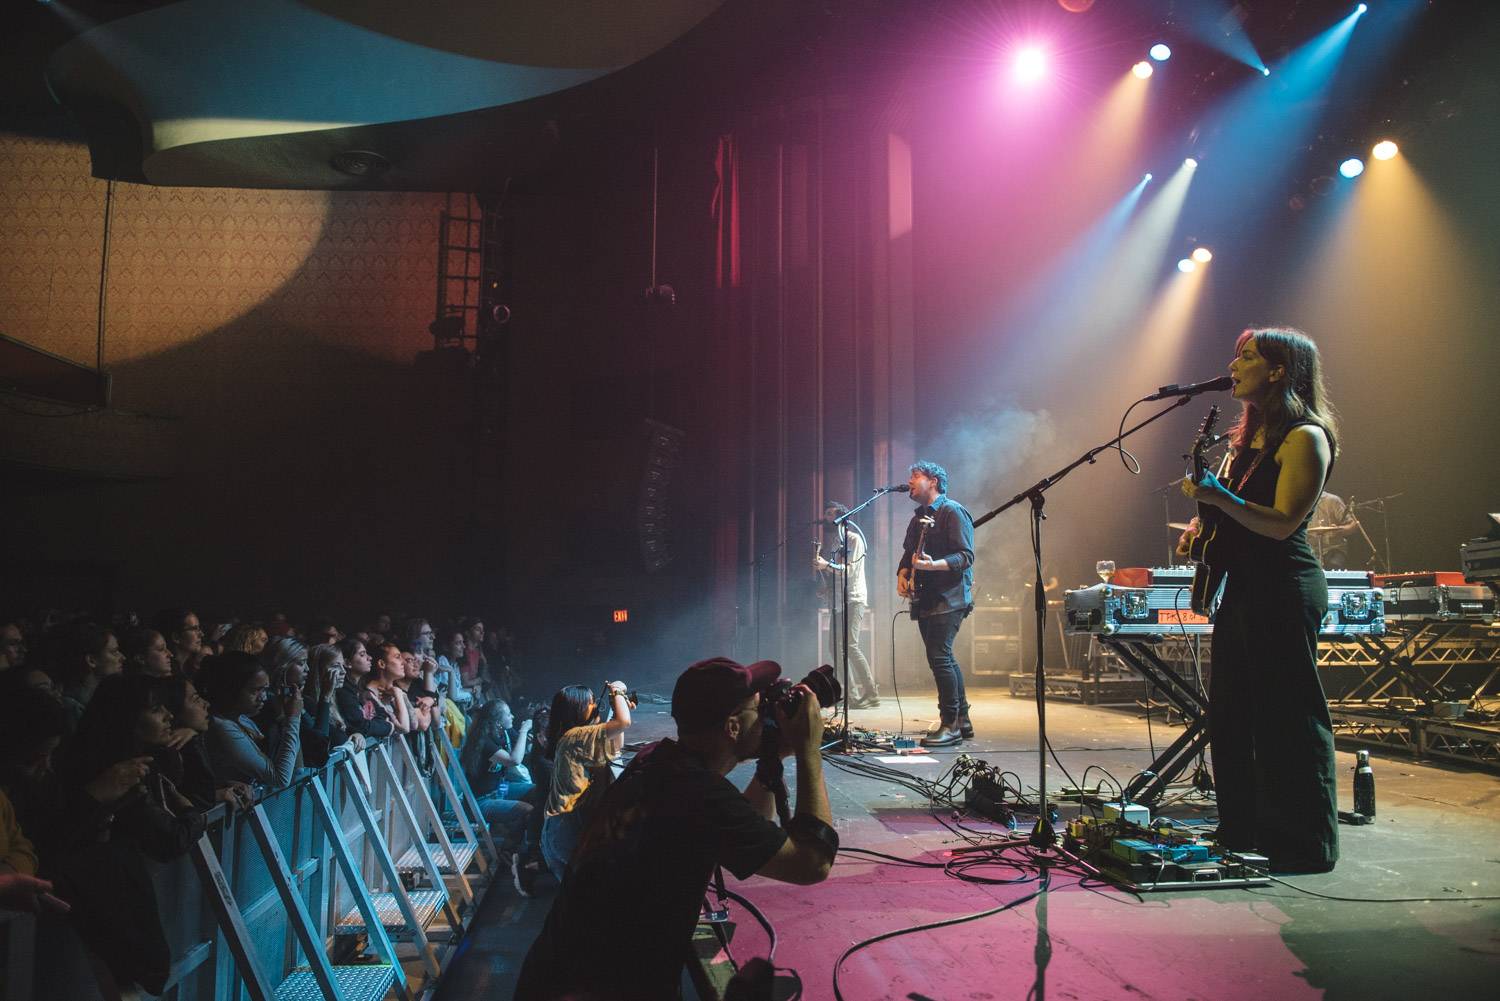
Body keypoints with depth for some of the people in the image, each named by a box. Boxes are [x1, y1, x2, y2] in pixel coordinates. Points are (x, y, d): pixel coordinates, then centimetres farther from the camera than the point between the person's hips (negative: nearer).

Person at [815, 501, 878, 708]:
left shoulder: (853, 538, -6)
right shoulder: (835, 540, 18)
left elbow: (850, 570, -16)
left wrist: (827, 565, -26)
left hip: (852, 599, -9)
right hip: (837, 599, 9)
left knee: (850, 645, -14)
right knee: (836, 645, 4)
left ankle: (871, 694, -9)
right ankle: (853, 694, 8)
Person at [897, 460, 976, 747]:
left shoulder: (953, 511, -8)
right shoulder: (918, 518, 20)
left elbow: (966, 556, -15)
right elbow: (908, 554, 25)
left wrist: (933, 565, -30)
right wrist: (903, 574, 4)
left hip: (949, 597, -9)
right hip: (925, 599, 9)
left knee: (939, 656, -16)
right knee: (944, 658, 11)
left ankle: (951, 725, -10)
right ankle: (962, 721, 20)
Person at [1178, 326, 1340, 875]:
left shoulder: (1304, 437, -10)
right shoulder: (1250, 436, 17)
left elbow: (1282, 523, -18)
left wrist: (1221, 499, -30)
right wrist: (1202, 528, 8)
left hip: (1283, 589, -10)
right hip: (1241, 586, 10)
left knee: (1286, 717, -4)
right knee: (1232, 716, 13)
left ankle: (1302, 845, 7)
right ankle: (1246, 834, 25)